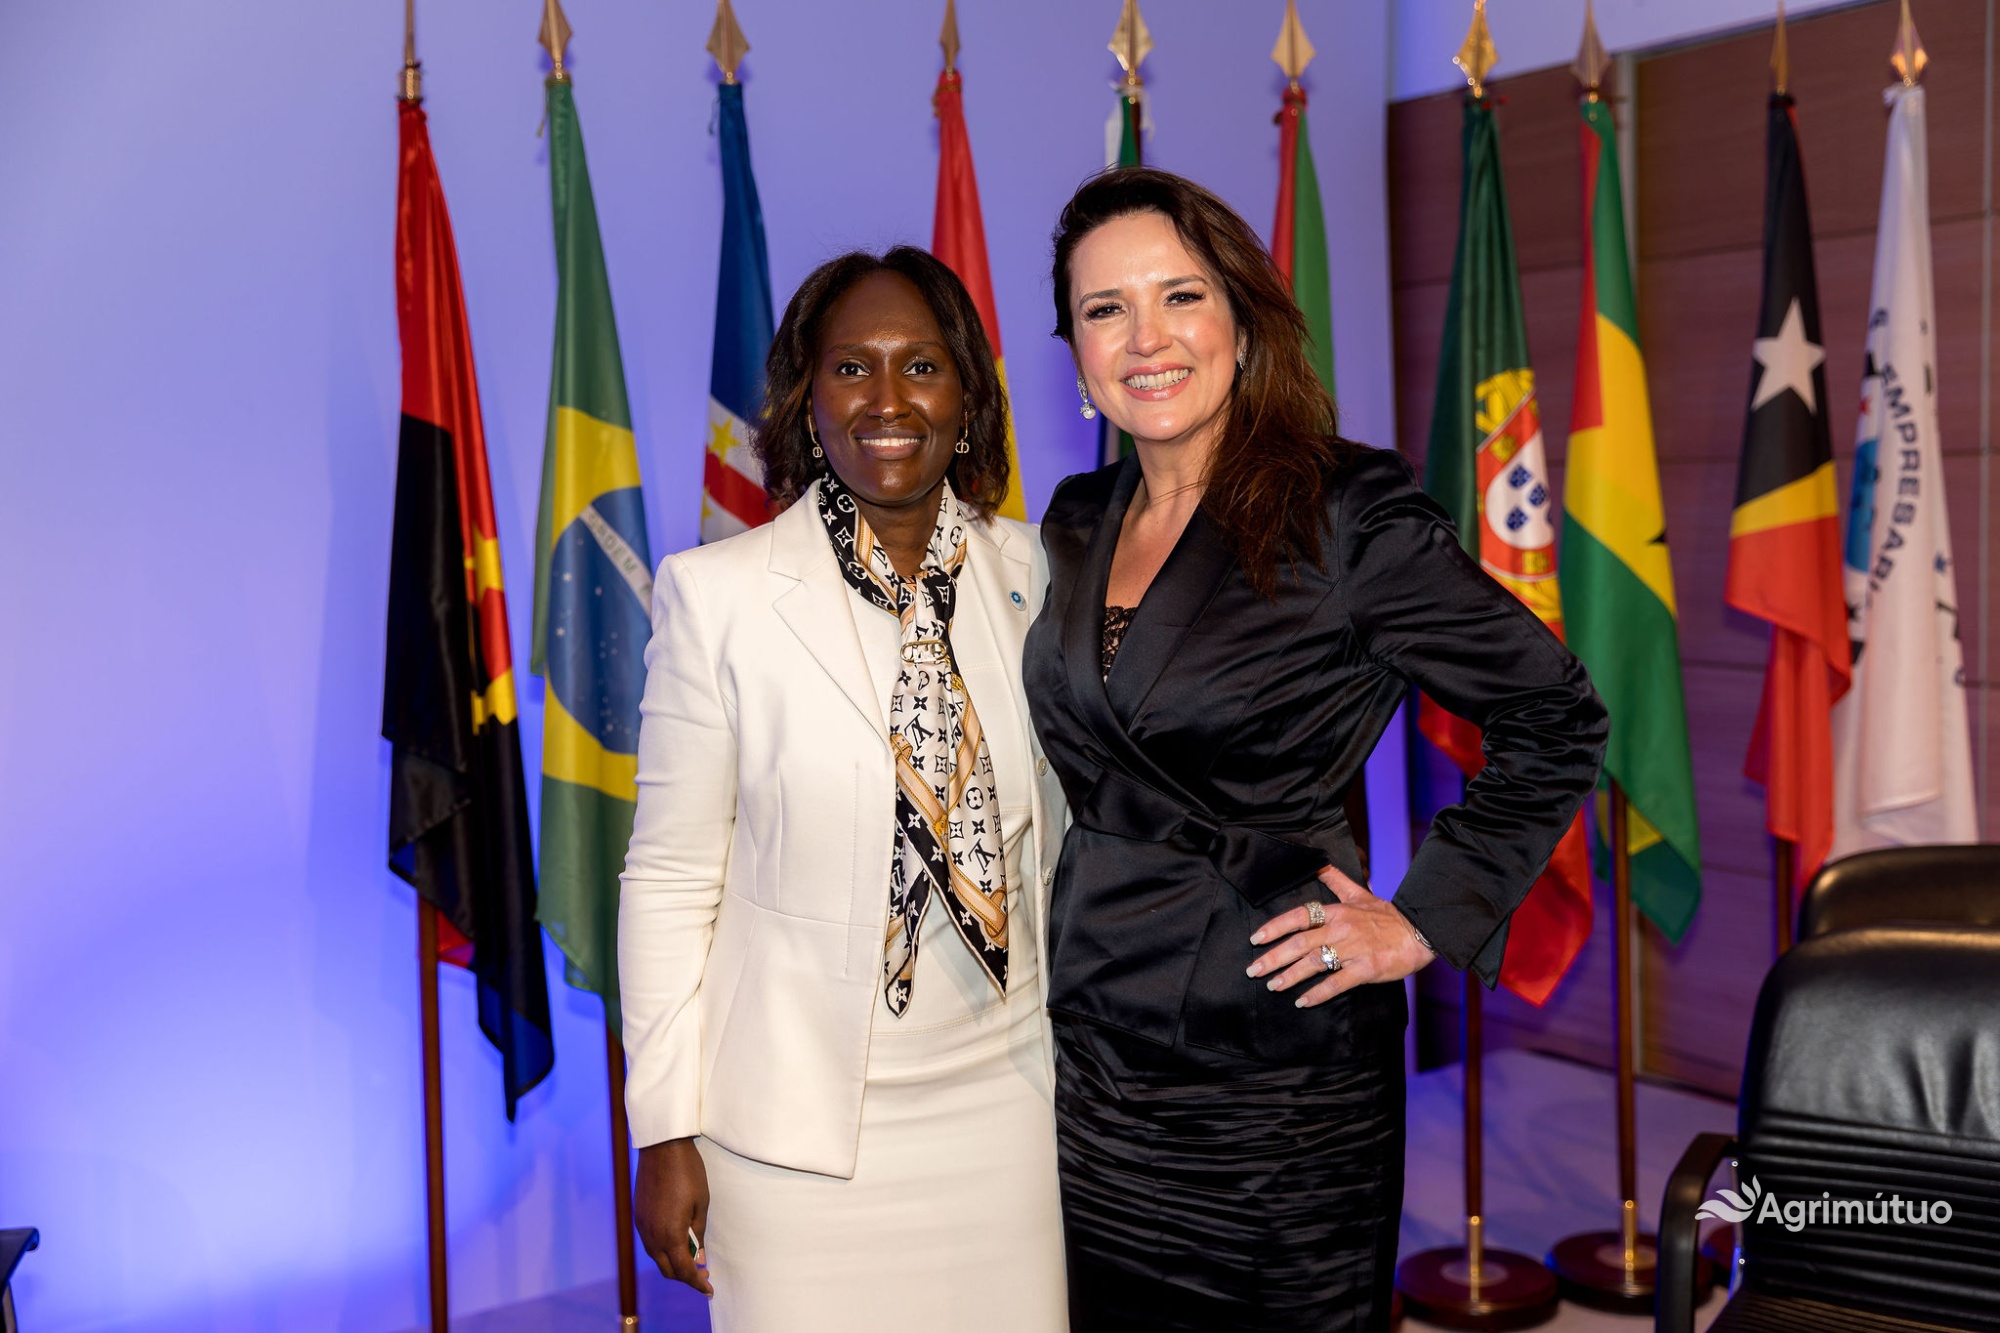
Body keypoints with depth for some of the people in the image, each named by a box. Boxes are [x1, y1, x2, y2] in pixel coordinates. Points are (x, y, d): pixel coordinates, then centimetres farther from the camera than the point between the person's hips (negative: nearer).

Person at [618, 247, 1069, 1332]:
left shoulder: (1029, 572, 1)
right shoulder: (716, 592, -7)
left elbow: (1062, 829, 9)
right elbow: (669, 877, -4)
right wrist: (665, 1129, -4)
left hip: (1002, 1102, 3)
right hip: (800, 1120, -2)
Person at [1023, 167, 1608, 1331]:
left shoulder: (1345, 520, -13)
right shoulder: (1077, 526, 6)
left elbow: (1557, 719, -7)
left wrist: (1427, 920, -9)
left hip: (1275, 1075, -5)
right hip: (1087, 1048, 5)